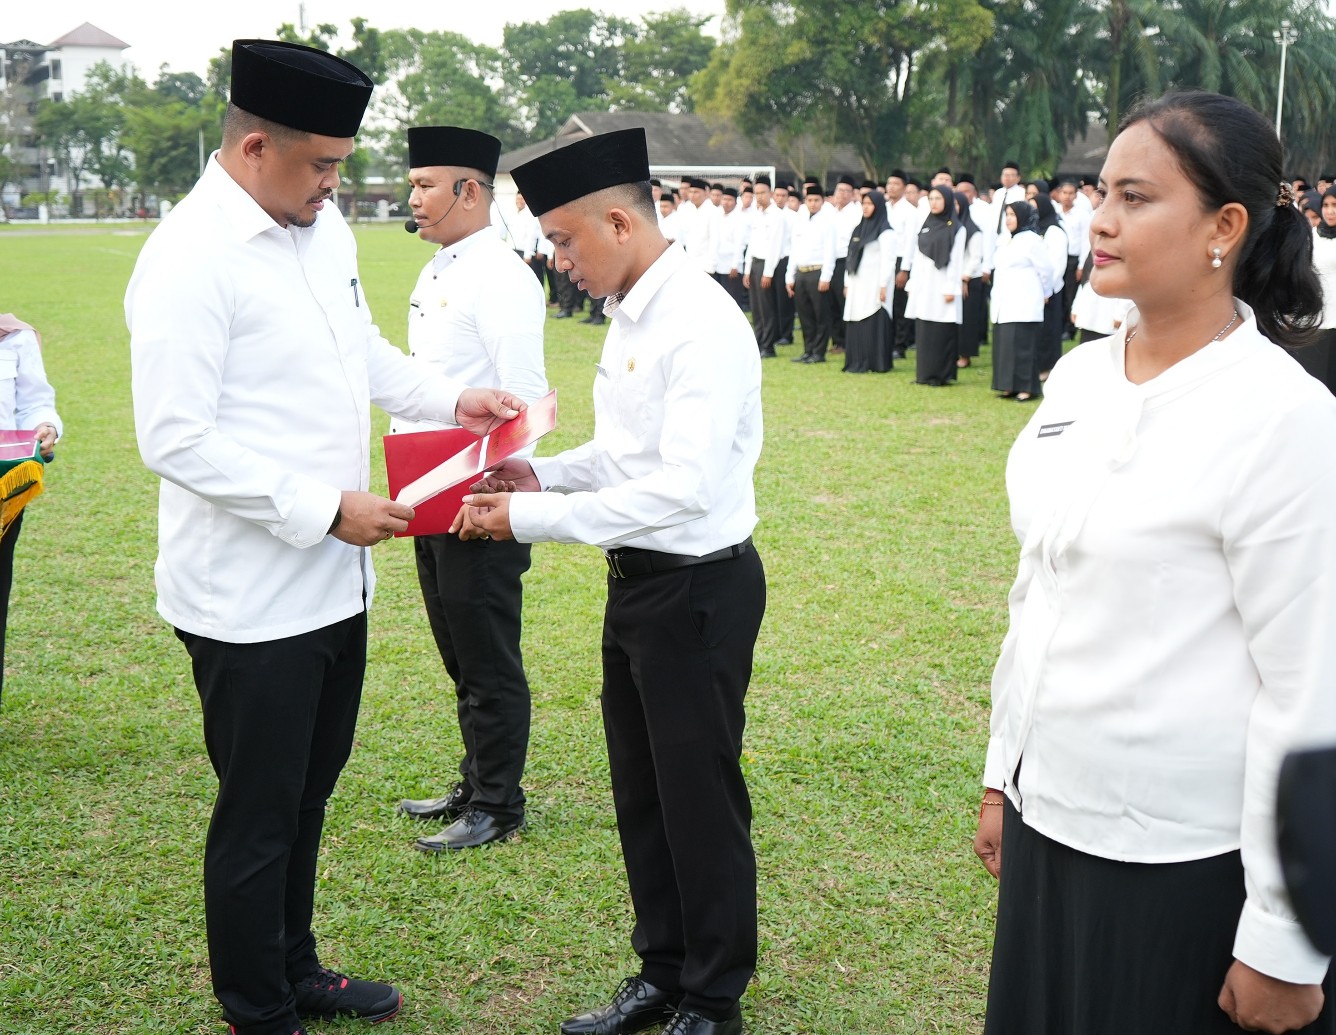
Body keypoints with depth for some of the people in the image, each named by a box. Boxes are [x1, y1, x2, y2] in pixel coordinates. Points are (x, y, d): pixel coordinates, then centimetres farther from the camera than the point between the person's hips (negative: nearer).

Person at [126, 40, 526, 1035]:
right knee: (258, 815, 8)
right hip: (250, 599, -8)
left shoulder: (324, 226, 6)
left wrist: (452, 397, 5)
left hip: (333, 579, 8)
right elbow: (177, 440, -23)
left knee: (308, 792, 22)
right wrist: (326, 510, -23)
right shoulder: (190, 260, -20)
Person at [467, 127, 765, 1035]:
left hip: (699, 588, -9)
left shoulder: (703, 324, -21)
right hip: (639, 579, 9)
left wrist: (533, 517, -24)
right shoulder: (635, 313, 8)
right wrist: (542, 473, 2)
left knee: (700, 800, 6)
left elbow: (683, 485, -27)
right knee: (642, 792, 19)